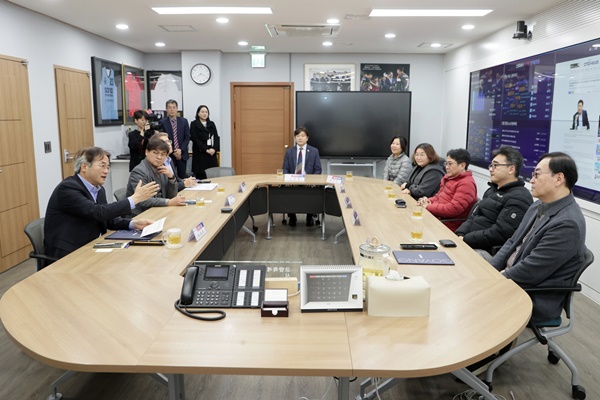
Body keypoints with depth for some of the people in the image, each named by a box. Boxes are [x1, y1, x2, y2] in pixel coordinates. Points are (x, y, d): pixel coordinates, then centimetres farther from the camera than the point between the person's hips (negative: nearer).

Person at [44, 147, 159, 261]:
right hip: (67, 254, -8)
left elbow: (108, 219, 11)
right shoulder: (67, 188, -16)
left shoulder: (99, 190, 9)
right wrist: (134, 198, -25)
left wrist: (133, 224, -8)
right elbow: (97, 212, -27)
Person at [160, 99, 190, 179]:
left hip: (182, 154, 2)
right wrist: (173, 152, -10)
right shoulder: (162, 122, 0)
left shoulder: (184, 121, 8)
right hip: (169, 155, -2)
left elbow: (187, 137, 4)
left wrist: (181, 150, -9)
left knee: (182, 177, 4)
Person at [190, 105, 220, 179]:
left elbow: (216, 137, 9)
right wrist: (206, 150, -13)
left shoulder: (211, 124, 16)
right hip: (200, 154, -4)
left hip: (212, 153, 4)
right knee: (201, 176, -7)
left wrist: (214, 148, -9)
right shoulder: (194, 124, 2)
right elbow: (195, 139, -6)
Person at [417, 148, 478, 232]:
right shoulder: (449, 177, 15)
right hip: (436, 217, 8)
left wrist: (429, 207, -14)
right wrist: (428, 200, 3)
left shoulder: (466, 184, -14)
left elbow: (453, 209, -22)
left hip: (448, 225, -8)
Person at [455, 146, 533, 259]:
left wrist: (465, 240, -17)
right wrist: (460, 235, -2)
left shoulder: (518, 198, -11)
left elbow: (499, 234, -19)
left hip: (490, 253, -9)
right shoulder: (492, 191, 20)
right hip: (470, 245, 9)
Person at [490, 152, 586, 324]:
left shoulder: (567, 223, -25)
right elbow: (512, 243, 11)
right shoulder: (538, 207, 5)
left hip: (534, 299, -8)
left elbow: (529, 272, -25)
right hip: (511, 278, 8)